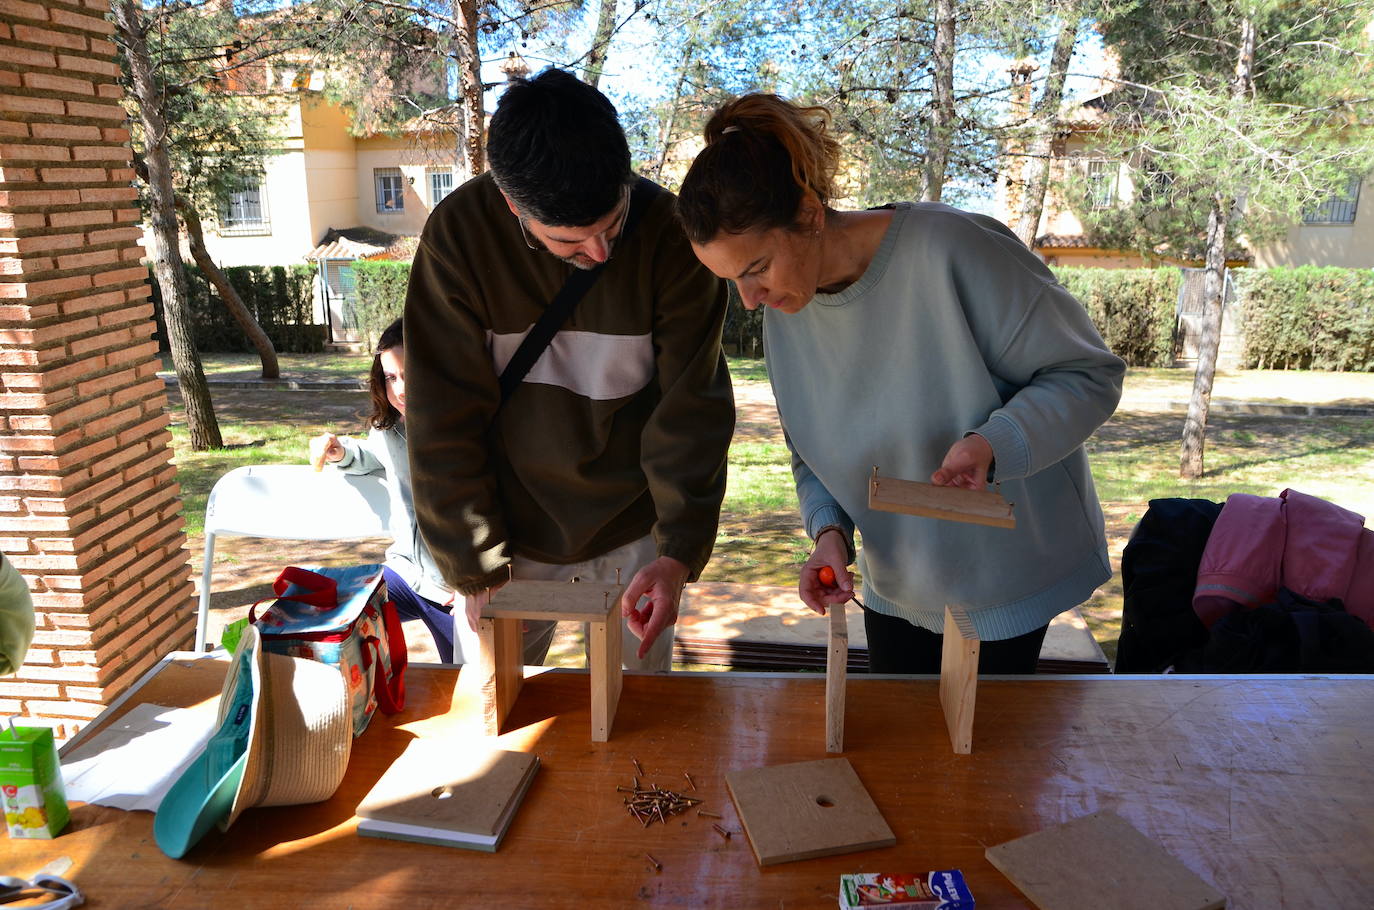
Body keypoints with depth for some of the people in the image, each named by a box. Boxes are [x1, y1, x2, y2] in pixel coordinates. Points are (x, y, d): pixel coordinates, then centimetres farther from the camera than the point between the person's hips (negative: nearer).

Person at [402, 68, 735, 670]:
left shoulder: (670, 234, -17)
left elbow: (691, 408, -14)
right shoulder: (457, 235, -17)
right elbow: (445, 419, -13)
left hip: (635, 530, 0)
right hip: (511, 526, 0)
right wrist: (476, 568, -12)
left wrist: (680, 551, -23)